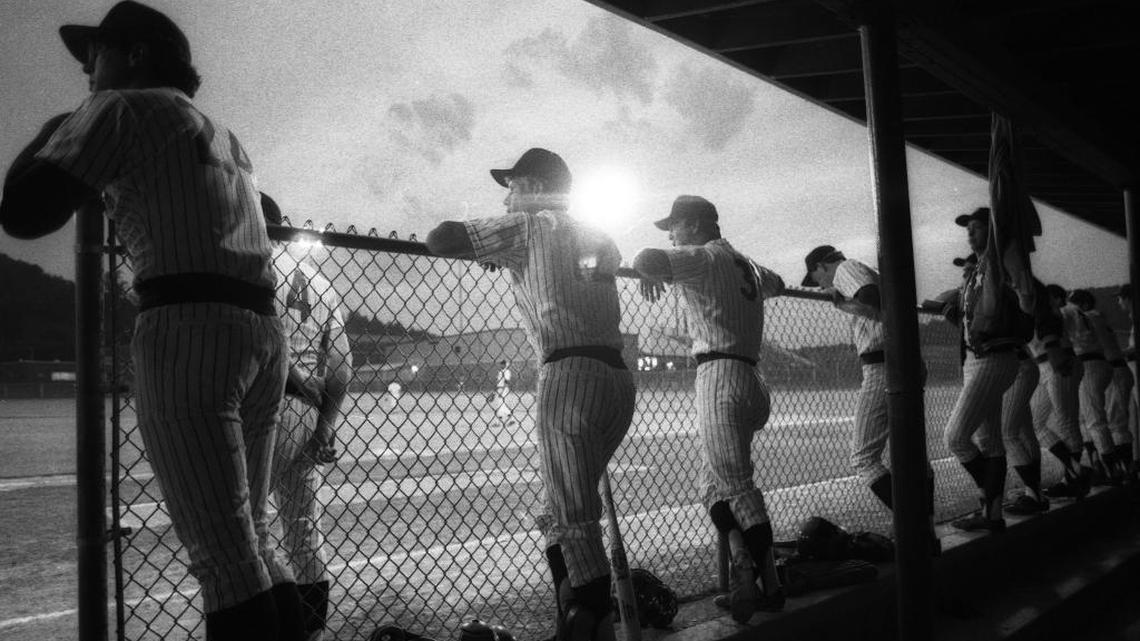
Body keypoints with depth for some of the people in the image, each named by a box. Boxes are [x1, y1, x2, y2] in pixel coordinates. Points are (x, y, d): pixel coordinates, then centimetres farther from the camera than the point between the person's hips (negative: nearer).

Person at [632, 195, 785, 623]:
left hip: (719, 374, -9)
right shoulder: (746, 265, 22)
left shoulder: (704, 257, -3)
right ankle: (747, 569, 1)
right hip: (749, 375, 9)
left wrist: (649, 277, 3)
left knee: (735, 481, -11)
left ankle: (768, 581, -12)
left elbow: (646, 259, -18)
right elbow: (776, 284, 43)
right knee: (717, 484, 10)